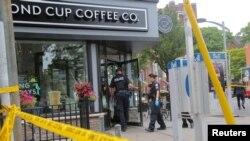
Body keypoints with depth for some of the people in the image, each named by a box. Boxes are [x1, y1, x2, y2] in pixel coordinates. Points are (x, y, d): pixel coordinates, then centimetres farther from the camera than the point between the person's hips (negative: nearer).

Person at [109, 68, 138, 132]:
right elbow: (130, 85, -7)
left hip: (118, 94, 0)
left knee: (121, 110, 2)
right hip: (125, 93, 0)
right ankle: (125, 123, 21)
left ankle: (123, 125, -6)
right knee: (126, 109, 14)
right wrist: (136, 88, 9)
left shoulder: (114, 78, 9)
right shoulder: (124, 77, 4)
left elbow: (111, 88, 8)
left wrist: (112, 94, 23)